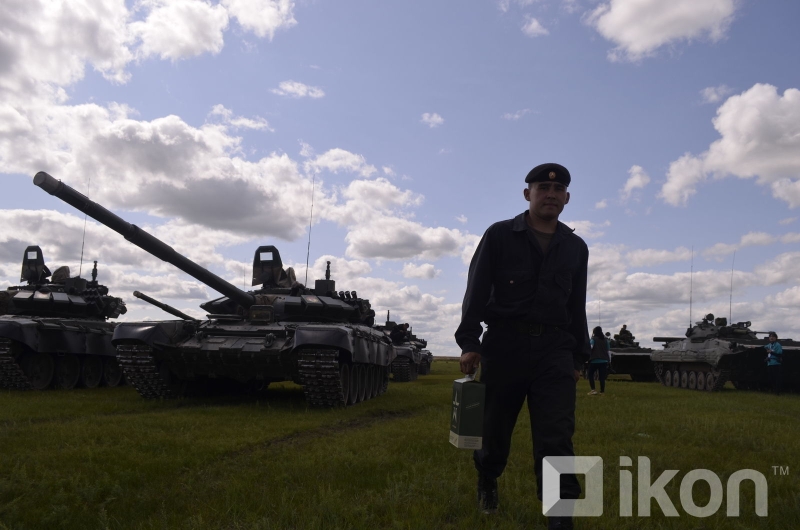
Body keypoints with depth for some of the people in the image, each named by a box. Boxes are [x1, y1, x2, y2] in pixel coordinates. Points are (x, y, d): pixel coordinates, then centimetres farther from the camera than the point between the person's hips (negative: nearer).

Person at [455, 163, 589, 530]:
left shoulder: (575, 248, 13)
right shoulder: (499, 236, 3)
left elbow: (577, 308, 18)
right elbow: (476, 293, -2)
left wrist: (578, 358, 15)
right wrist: (469, 342, -11)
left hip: (555, 349, 2)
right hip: (504, 345, -2)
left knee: (556, 438, -8)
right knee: (494, 429, 11)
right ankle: (487, 483, 40)